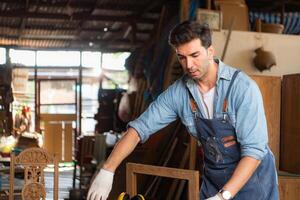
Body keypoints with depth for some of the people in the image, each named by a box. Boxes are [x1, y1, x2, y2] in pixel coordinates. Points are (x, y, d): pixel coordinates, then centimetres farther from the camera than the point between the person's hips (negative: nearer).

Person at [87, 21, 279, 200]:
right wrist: (107, 171, -17)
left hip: (252, 177, -3)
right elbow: (140, 128, -7)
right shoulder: (179, 91, -8)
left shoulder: (242, 87, -22)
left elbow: (254, 150, -24)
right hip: (214, 179, 4)